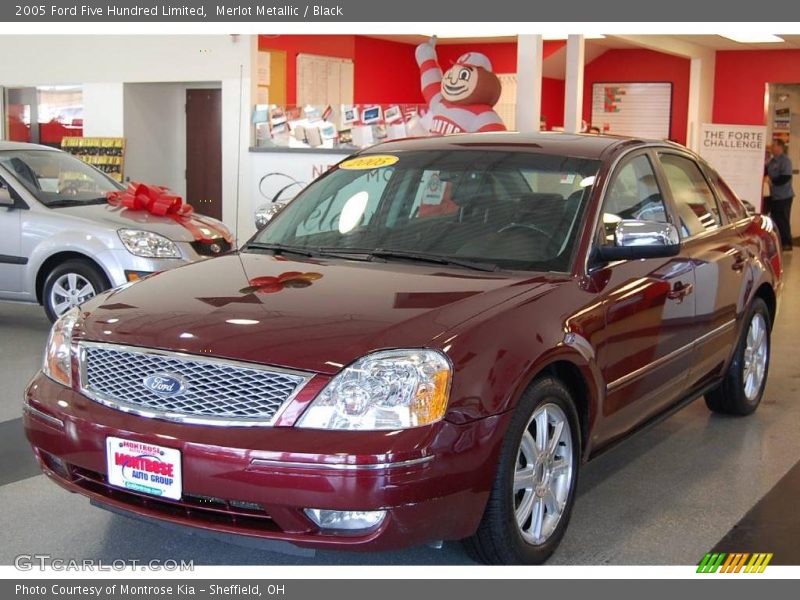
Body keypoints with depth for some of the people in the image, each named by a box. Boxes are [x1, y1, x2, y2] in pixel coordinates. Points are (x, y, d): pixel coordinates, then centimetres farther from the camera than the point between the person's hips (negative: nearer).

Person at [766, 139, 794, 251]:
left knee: (783, 220, -5)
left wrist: (772, 181, -18)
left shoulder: (785, 160, -15)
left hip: (784, 196, -9)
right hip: (774, 195, 9)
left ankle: (787, 243, 1)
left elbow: (786, 177, -23)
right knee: (775, 219, 13)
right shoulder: (772, 161, 13)